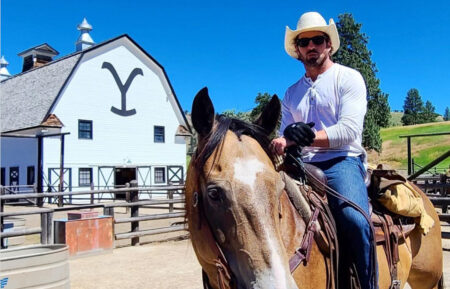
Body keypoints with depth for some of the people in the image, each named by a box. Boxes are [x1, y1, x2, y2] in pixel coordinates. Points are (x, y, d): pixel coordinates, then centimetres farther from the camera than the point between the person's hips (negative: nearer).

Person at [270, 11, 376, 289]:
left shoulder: (349, 78, 3)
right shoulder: (292, 93, 19)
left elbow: (349, 130, -10)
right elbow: (286, 135, 16)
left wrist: (307, 137, -24)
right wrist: (282, 142, -10)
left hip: (342, 161, -5)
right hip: (302, 165, 5)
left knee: (355, 219, -33)